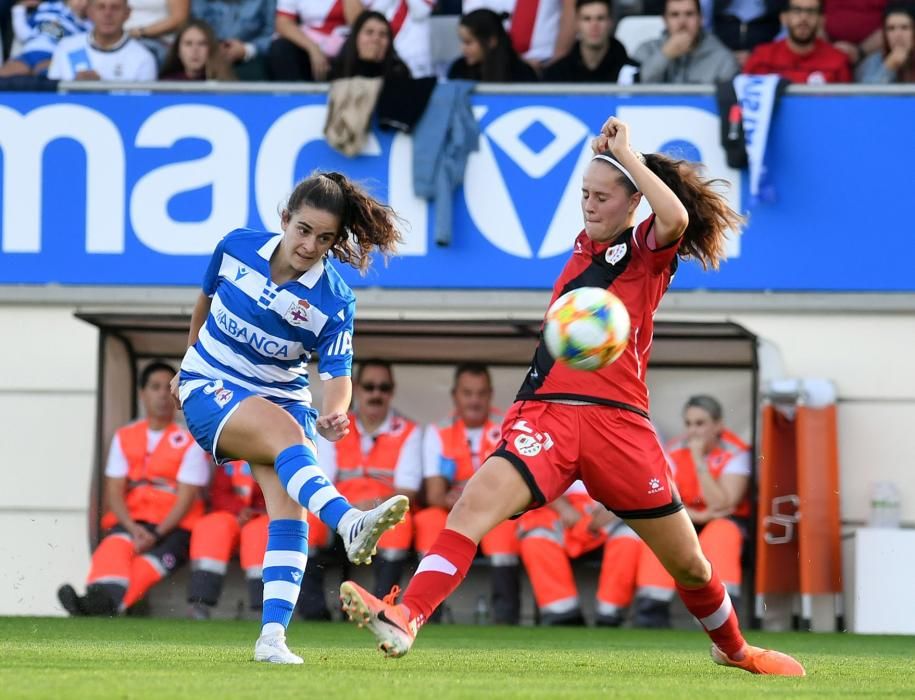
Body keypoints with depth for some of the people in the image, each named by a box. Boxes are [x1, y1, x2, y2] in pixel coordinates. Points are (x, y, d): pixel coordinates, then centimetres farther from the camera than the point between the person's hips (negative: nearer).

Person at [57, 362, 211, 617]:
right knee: (115, 546, -33)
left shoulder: (189, 442, 4)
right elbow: (114, 491, 6)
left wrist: (156, 535, -20)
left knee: (149, 564, -34)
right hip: (131, 521, 2)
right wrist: (134, 529, -14)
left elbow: (186, 499, -5)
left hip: (173, 526, -2)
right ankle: (104, 600, -64)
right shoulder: (124, 438, 14)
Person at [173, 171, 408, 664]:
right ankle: (349, 523, -60)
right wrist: (186, 366, 22)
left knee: (288, 505, -22)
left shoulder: (333, 302, -12)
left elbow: (337, 373, -17)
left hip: (282, 396, 2)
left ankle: (273, 634, -27)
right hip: (209, 389, -2)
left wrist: (332, 415, -40)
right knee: (284, 429, -34)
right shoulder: (236, 249, -9)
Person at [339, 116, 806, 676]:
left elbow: (676, 216, -18)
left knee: (688, 562, 8)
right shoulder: (586, 246, 19)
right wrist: (605, 154, 17)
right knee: (478, 501, -27)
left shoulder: (649, 249, 3)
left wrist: (626, 154, -9)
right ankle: (405, 619, -41)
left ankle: (733, 647, 37)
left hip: (618, 420, -3)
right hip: (547, 413, 3)